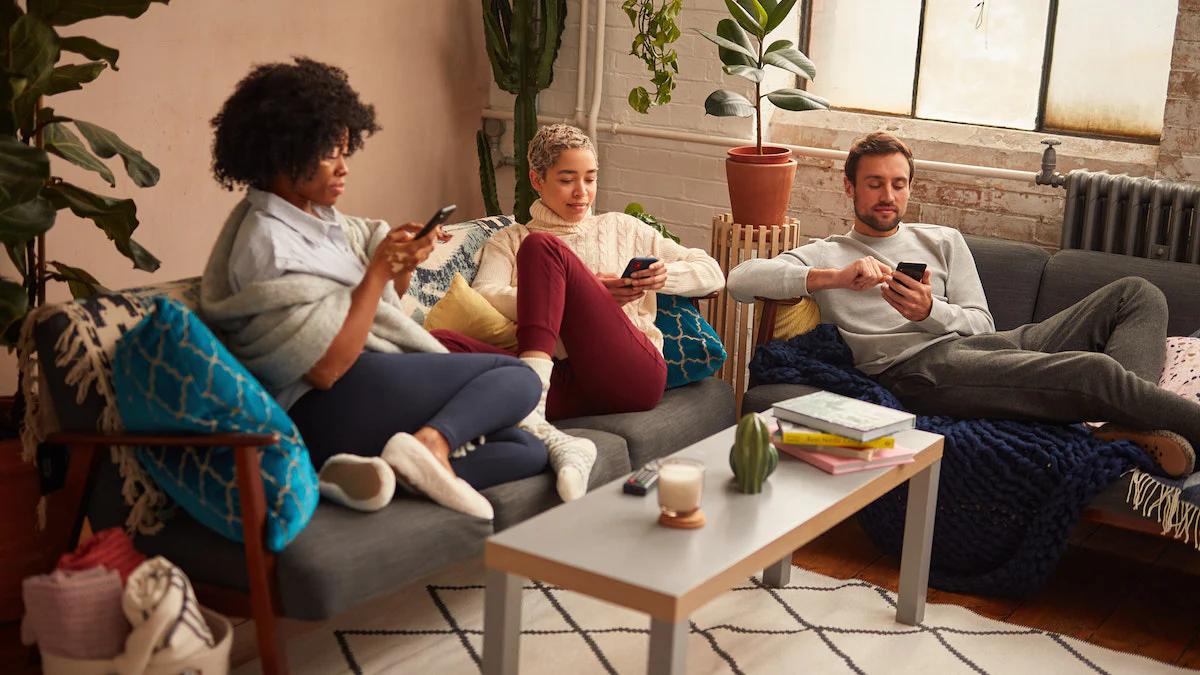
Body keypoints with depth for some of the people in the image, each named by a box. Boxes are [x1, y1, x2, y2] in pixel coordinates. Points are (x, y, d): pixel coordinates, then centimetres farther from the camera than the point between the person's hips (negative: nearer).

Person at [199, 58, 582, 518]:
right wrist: (379, 271, -17)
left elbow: (380, 307, 22)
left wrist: (401, 264, 1)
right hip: (329, 410, -9)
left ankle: (372, 472, -18)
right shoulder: (267, 243, -13)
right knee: (518, 379, -7)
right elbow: (327, 368, -19)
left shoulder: (323, 219, 13)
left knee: (527, 450, -2)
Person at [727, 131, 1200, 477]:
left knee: (1136, 295, -8)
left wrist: (930, 312, -8)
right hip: (914, 367, -6)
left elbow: (980, 323, 17)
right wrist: (835, 278, -15)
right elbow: (740, 280, -1)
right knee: (1094, 370, -29)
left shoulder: (943, 241, 29)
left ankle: (1129, 425, -31)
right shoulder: (824, 255, 18)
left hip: (980, 346, 6)